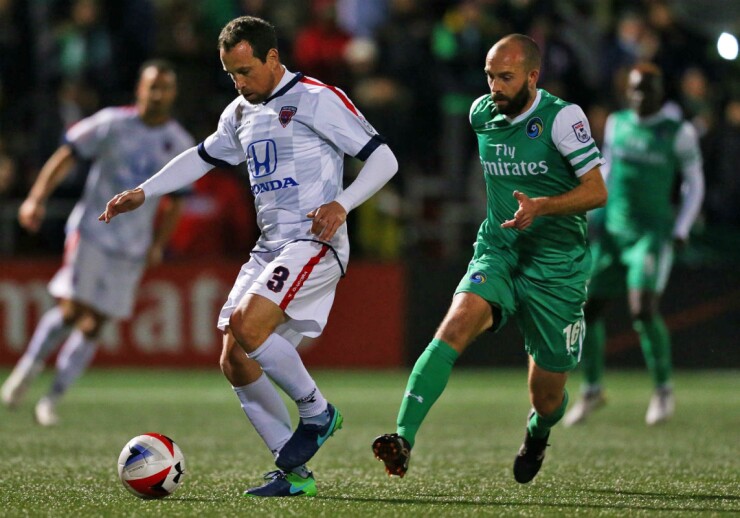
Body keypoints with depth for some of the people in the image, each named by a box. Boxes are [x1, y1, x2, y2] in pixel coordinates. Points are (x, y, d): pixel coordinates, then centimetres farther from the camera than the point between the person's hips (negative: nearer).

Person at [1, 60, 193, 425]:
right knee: (71, 310, -18)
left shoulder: (181, 145, 4)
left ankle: (51, 400, 9)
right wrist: (37, 197, -16)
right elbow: (65, 157, -5)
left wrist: (158, 244, 6)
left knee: (93, 325, 1)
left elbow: (174, 202, 15)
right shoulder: (111, 124, -6)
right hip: (91, 231, -3)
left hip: (132, 249, 3)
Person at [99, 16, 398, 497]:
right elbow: (202, 157, 34)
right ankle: (294, 472, 4)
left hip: (314, 245, -9)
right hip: (269, 250, 9)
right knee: (235, 362, -2)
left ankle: (317, 411, -7)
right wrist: (142, 194, 25)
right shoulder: (240, 114, 17)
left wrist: (341, 205, -21)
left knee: (247, 325, -27)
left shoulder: (316, 99, -7)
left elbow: (383, 158, -8)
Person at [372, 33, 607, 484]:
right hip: (497, 256, 3)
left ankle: (537, 436, 45)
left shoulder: (562, 117, -13)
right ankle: (404, 438, -40)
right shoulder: (481, 114, 4)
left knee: (546, 398, 6)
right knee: (457, 324, -29)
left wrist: (541, 206, -29)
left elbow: (597, 192, -15)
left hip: (557, 270, -3)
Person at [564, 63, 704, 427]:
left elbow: (694, 185, 2)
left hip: (652, 234, -5)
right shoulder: (617, 124, 8)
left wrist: (681, 231, -7)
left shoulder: (678, 133, -5)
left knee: (643, 311, -21)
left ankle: (663, 390, 0)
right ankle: (591, 390, 23)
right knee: (586, 310, 3)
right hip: (612, 233, 5)